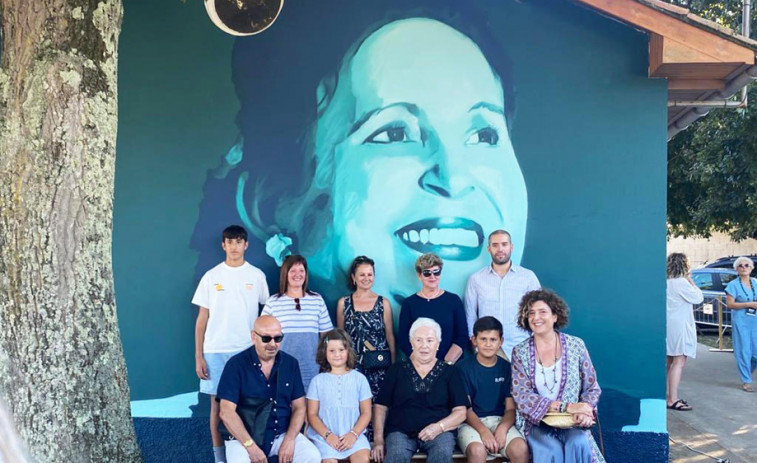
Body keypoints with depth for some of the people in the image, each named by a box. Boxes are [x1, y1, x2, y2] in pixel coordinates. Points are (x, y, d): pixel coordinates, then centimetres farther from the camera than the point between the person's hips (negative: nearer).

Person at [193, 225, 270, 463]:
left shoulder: (257, 276, 4)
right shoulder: (211, 277, 3)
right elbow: (202, 318, 4)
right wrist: (198, 356, 0)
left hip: (248, 350, 0)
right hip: (215, 351, 0)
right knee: (217, 402, 4)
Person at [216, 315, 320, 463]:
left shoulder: (291, 364, 3)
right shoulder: (236, 365, -8)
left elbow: (299, 407, 5)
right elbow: (227, 411, -13)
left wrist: (289, 440, -11)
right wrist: (251, 446, -20)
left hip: (283, 433, 3)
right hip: (244, 436, -3)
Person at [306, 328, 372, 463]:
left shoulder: (359, 378, 7)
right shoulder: (318, 381, 5)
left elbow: (366, 413, 6)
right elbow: (312, 414, 4)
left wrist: (353, 434, -8)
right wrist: (328, 435, -10)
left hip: (353, 434, 1)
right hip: (324, 435, -1)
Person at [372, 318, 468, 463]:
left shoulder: (450, 372, 11)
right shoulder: (397, 370, 13)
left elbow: (460, 412, 6)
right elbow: (381, 406, 11)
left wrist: (439, 427, -12)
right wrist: (378, 439, -2)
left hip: (439, 432, 0)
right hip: (401, 432, 0)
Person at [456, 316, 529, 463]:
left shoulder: (506, 368, 8)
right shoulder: (464, 367, 1)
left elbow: (511, 408, 5)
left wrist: (502, 428, -16)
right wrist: (483, 431, -21)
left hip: (500, 420, 2)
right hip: (471, 422, -2)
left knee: (521, 448, -28)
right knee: (477, 450, -34)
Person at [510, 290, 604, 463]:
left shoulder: (576, 345, 2)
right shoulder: (520, 352, -1)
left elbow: (592, 388, 6)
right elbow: (521, 397, -8)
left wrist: (584, 412, -17)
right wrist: (566, 407, -18)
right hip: (536, 422, -1)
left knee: (579, 444, -30)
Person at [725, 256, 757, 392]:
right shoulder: (733, 285, -3)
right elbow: (730, 304, -9)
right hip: (741, 321, -4)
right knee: (744, 351, -1)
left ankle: (746, 372, 27)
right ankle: (746, 381, 9)